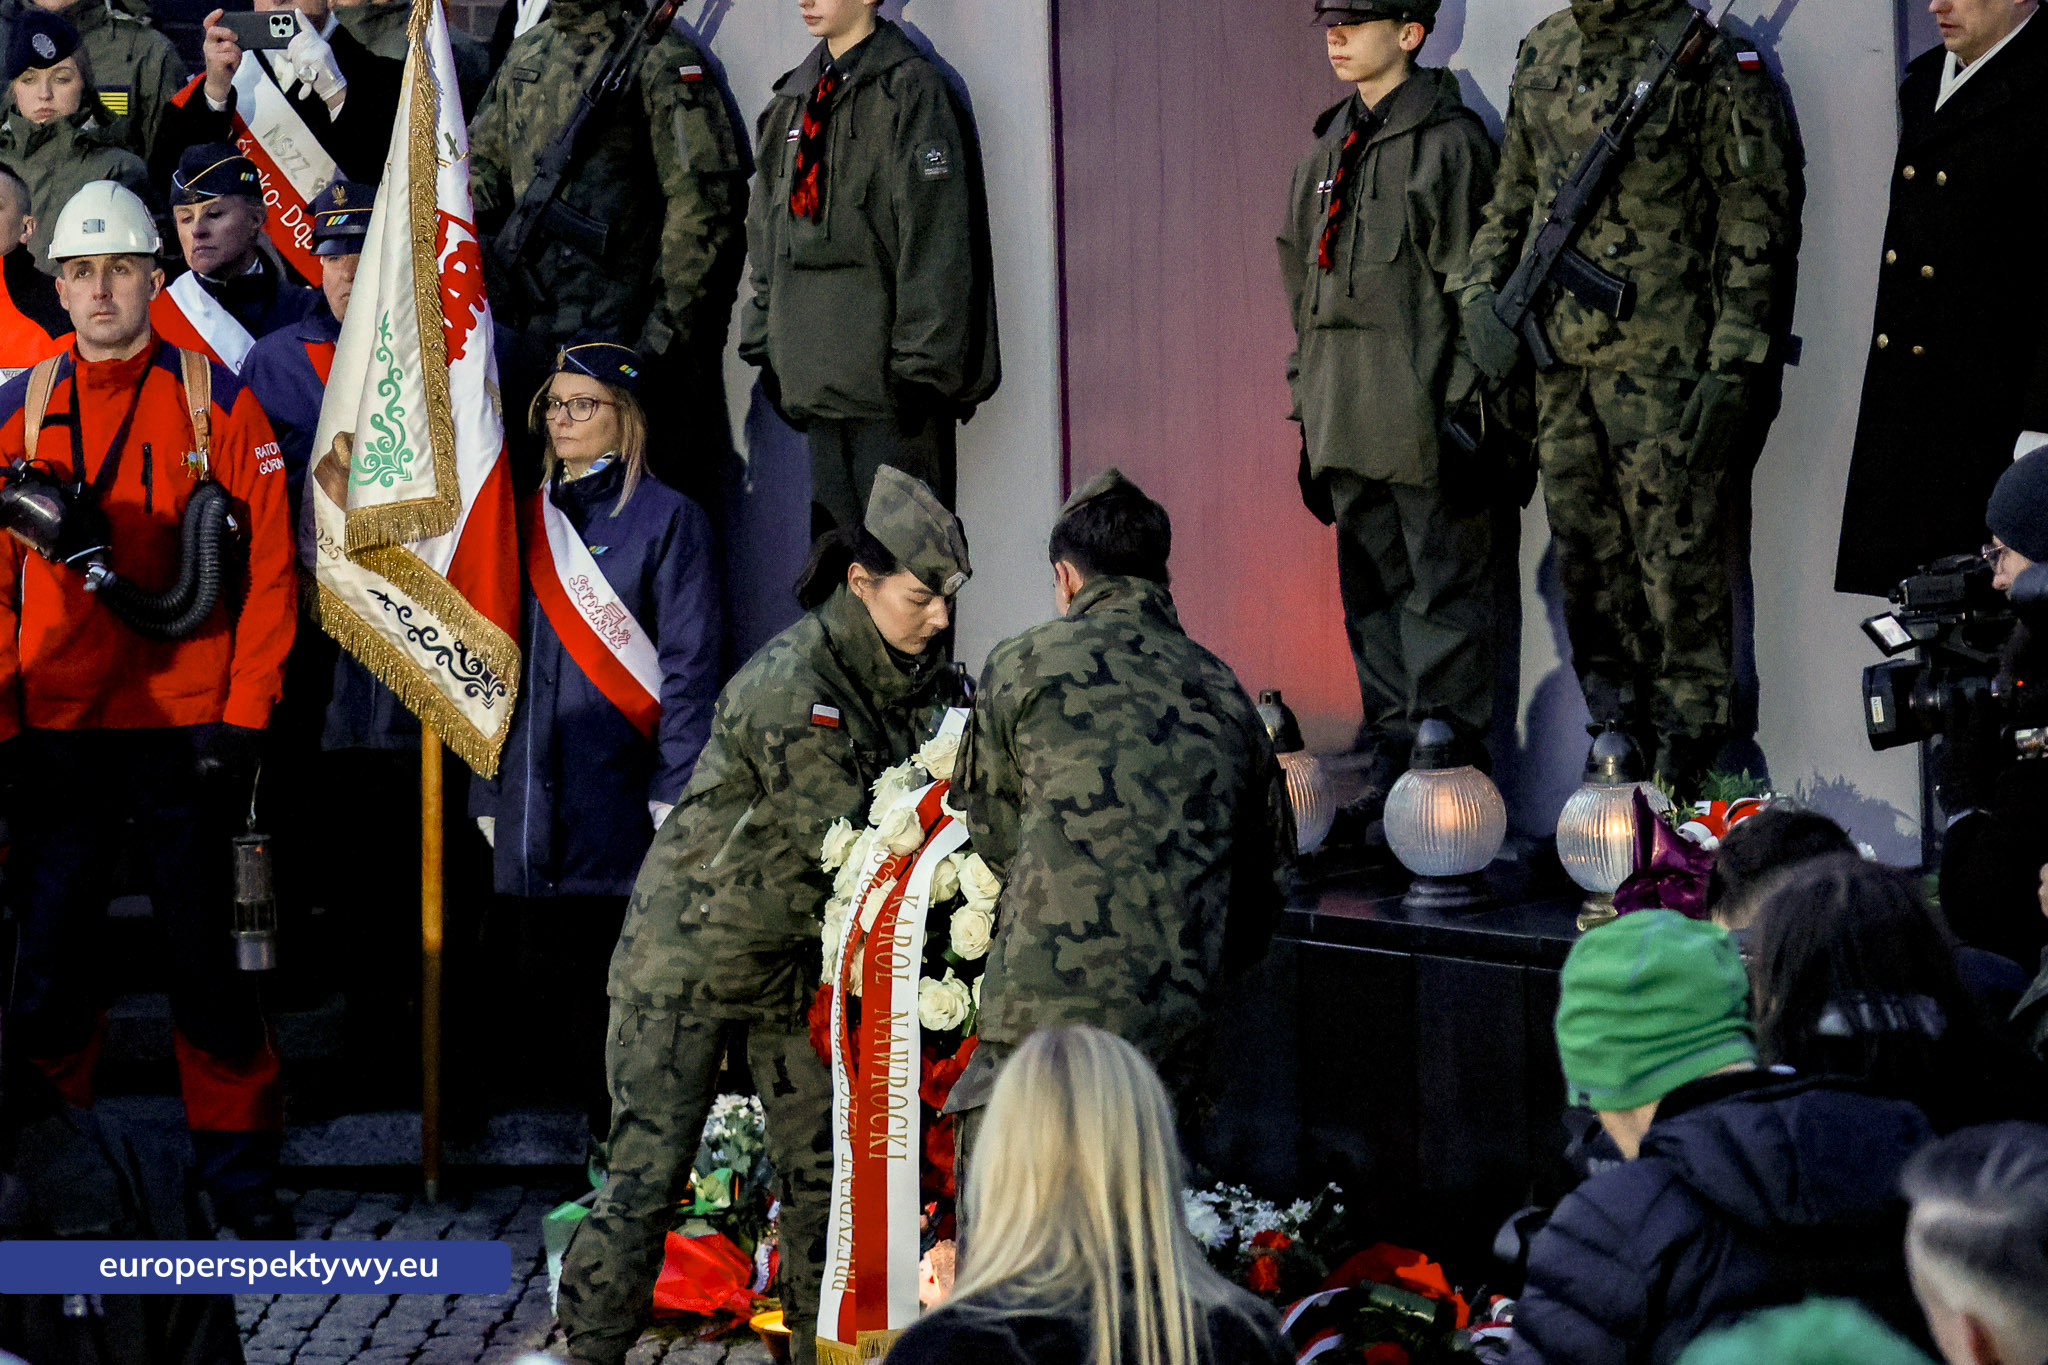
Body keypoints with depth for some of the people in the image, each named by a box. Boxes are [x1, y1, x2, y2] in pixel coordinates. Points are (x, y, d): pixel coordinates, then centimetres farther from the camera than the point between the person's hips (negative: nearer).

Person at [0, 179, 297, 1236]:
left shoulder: (219, 404, 0)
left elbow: (268, 568, -1)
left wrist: (242, 720, -6)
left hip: (183, 732, -2)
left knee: (204, 960, 3)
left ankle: (236, 1164, 15)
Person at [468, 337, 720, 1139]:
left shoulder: (666, 519, 1)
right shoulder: (527, 522, 17)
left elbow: (688, 666, -5)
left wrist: (674, 790, -13)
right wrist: (489, 793, 13)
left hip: (621, 795, -5)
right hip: (538, 801, 6)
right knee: (571, 989, 6)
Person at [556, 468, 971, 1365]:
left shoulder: (917, 679, 0)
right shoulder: (785, 686, -25)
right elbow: (851, 843, -25)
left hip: (802, 956, 7)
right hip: (694, 948, -7)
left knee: (823, 1172, 6)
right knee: (646, 1173, -5)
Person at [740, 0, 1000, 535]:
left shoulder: (907, 90, -7)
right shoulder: (793, 100, 17)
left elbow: (935, 243, -12)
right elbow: (767, 239, 22)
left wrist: (922, 365, -16)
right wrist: (763, 345, 16)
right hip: (818, 379, 7)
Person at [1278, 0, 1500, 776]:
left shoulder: (1449, 142, -6)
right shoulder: (1329, 149, 16)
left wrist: (1465, 410, -13)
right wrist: (1307, 407, 18)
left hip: (1423, 419, -7)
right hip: (1346, 419, 7)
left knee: (1444, 587, -3)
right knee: (1371, 593, 11)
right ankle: (1390, 742, 17)